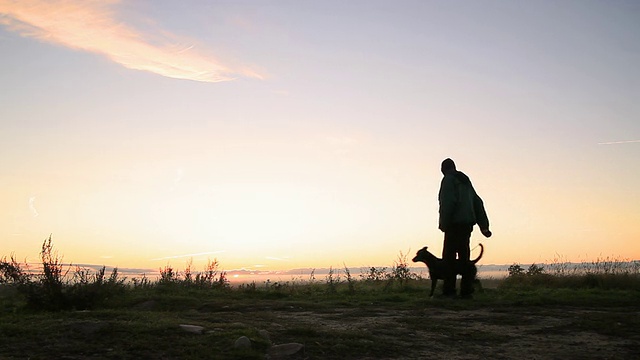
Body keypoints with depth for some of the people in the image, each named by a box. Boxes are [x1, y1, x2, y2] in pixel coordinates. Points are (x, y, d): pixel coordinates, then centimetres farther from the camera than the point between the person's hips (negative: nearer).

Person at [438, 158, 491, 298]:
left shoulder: (448, 180, -3)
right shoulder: (465, 181, 22)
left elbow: (448, 202, -17)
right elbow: (477, 202, 18)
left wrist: (443, 223, -15)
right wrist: (484, 225, 16)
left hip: (455, 223, -8)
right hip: (468, 222, 8)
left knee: (449, 256, -7)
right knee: (464, 256, 10)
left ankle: (449, 290, -12)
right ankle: (466, 290, 9)